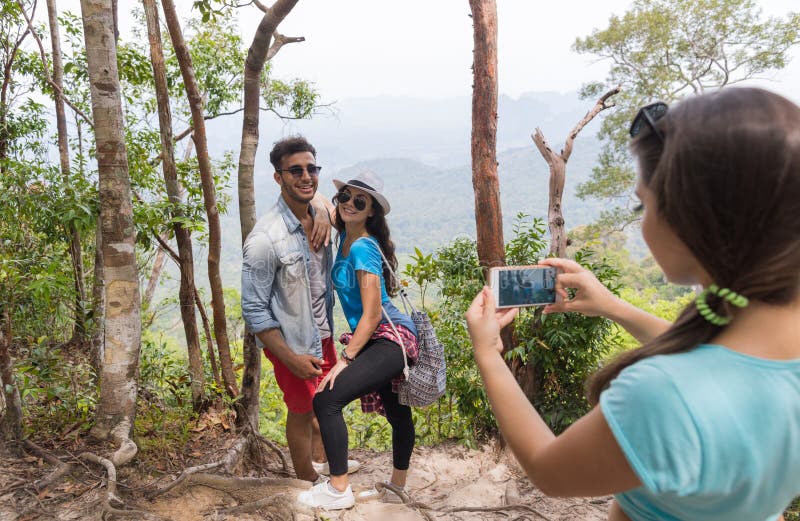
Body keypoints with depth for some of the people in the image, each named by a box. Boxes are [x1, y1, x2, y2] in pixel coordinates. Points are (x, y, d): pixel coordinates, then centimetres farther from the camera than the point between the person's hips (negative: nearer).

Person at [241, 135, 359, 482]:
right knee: (302, 410, 13)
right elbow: (254, 310, -23)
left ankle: (320, 460, 52)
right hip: (292, 341, -7)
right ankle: (308, 481, 39)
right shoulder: (265, 239, -29)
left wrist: (323, 211, -4)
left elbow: (313, 193, 20)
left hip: (322, 331, 7)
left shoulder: (315, 215, -8)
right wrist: (292, 359, -22)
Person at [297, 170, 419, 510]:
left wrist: (345, 359, -16)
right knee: (396, 413, 20)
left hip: (390, 339, -9)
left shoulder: (363, 248, -16)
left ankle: (339, 491, -3)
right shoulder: (346, 237, 8)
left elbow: (373, 314, -19)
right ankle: (398, 486, 36)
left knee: (327, 400, -14)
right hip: (394, 342, 9)